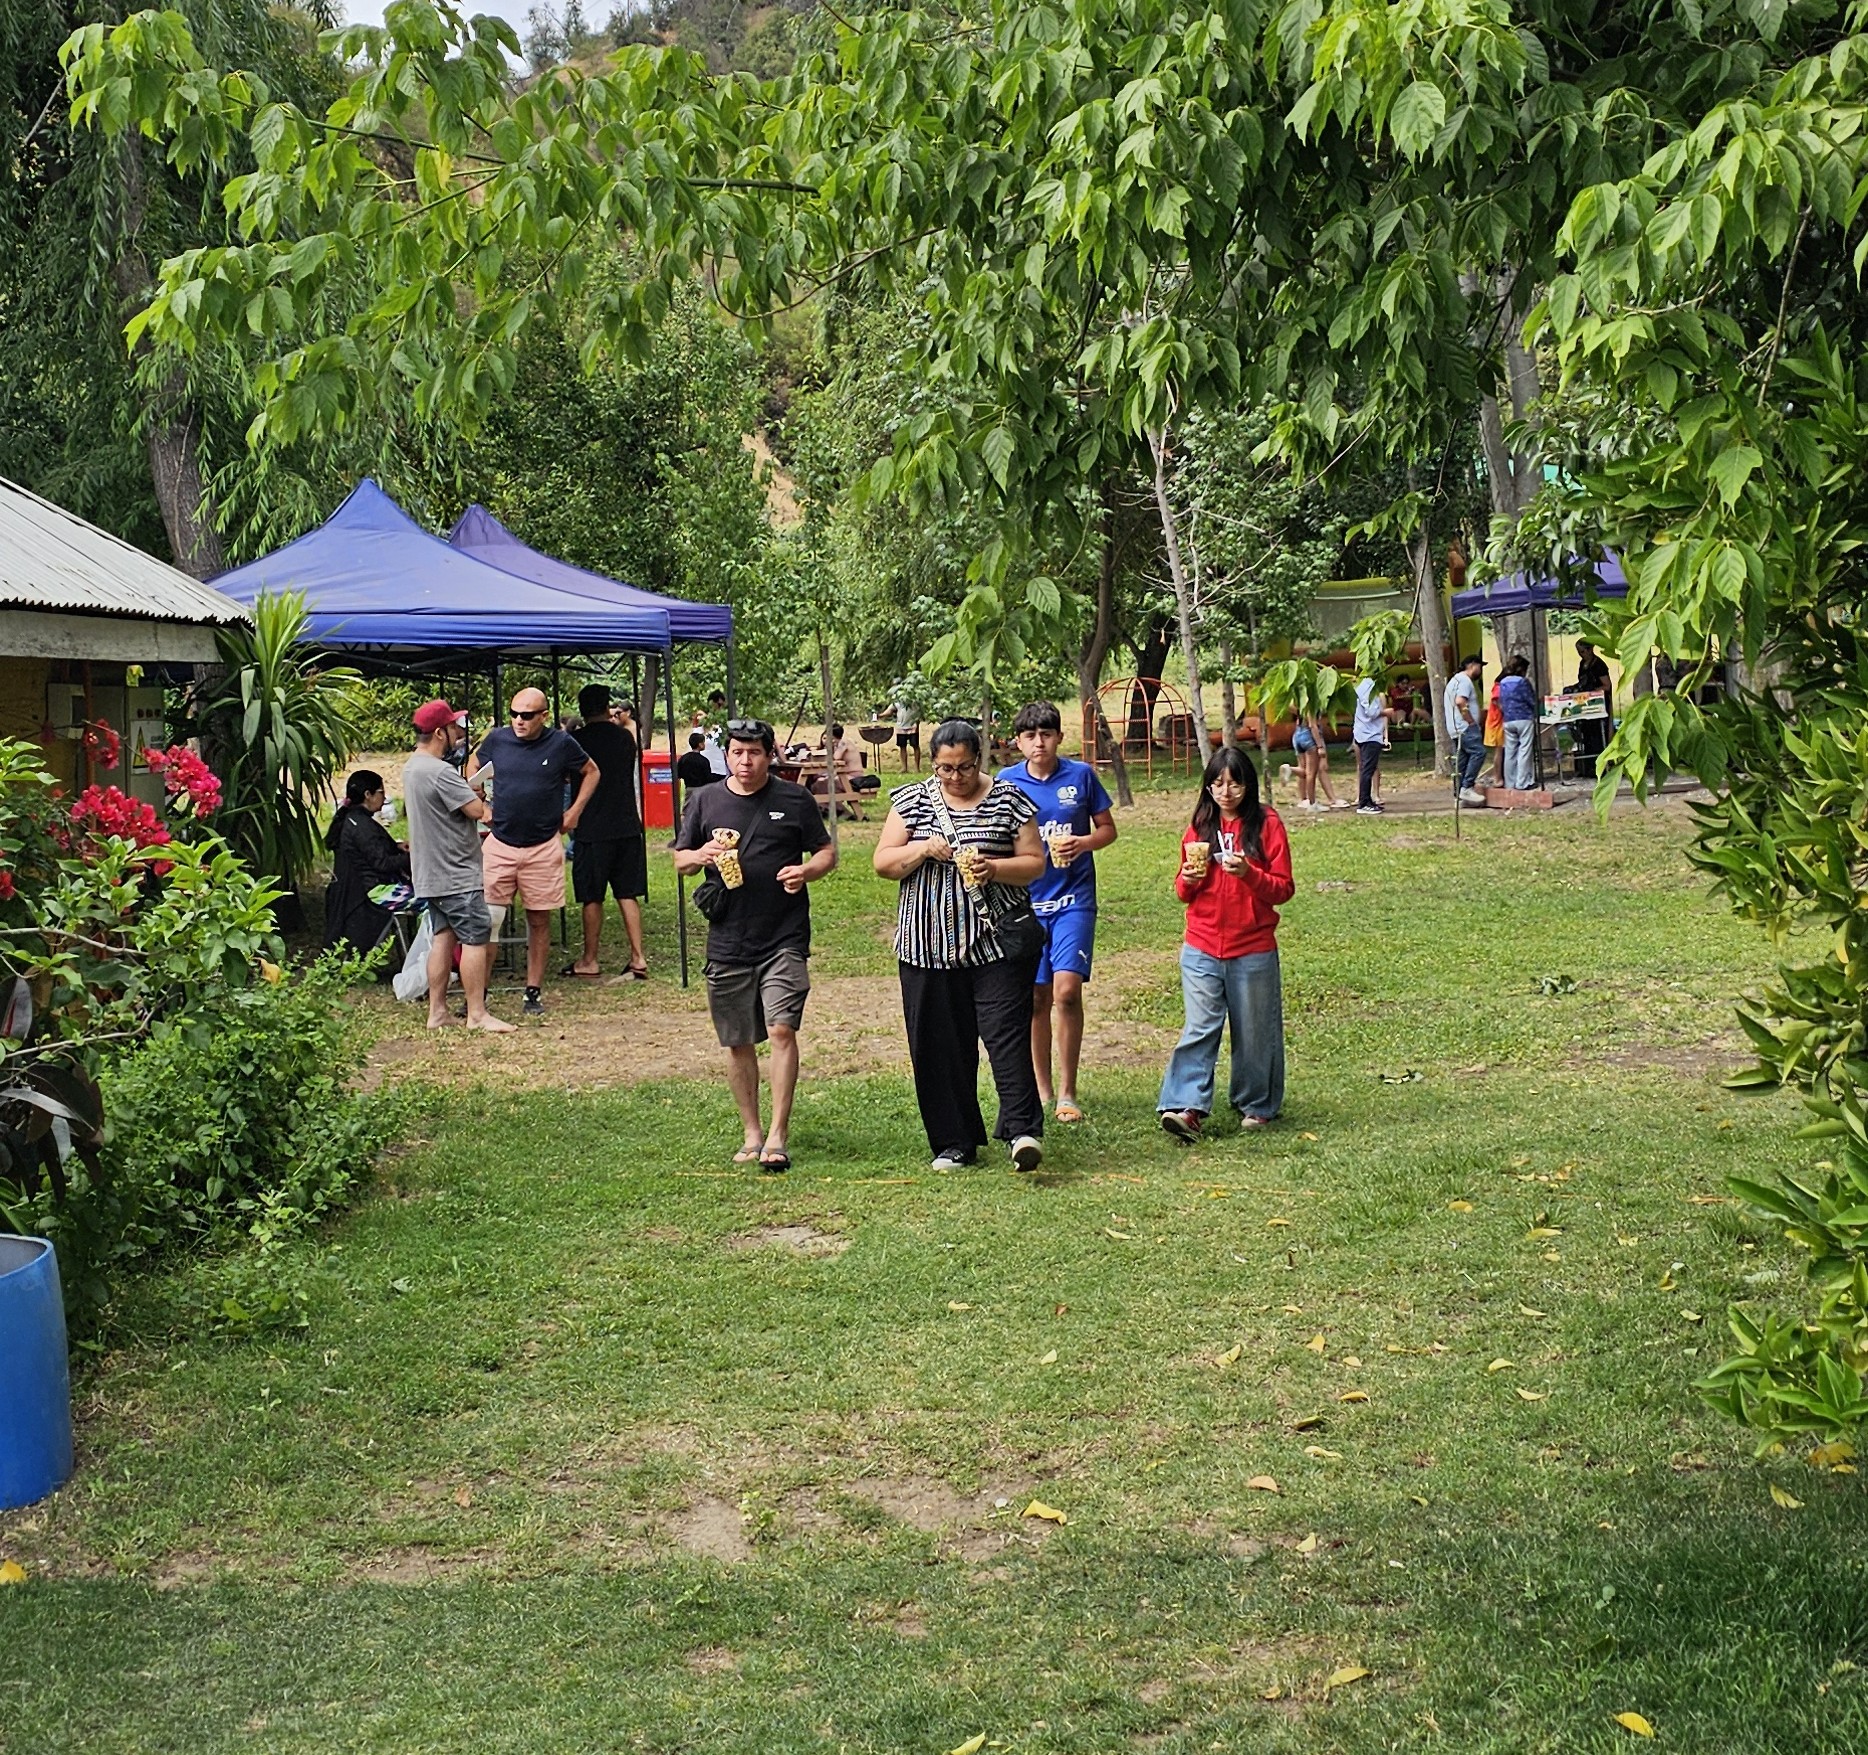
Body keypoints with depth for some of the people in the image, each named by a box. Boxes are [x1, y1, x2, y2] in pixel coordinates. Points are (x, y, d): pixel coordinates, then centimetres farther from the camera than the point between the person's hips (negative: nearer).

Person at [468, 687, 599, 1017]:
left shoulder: (561, 743, -4)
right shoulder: (497, 739, 0)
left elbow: (592, 772, 13)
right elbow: (474, 765, 20)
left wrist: (575, 811, 5)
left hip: (543, 848, -1)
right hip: (499, 844, 1)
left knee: (539, 920, 7)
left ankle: (534, 992, 16)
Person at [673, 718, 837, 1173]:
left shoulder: (795, 799, 3)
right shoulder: (705, 800, 8)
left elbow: (827, 852, 9)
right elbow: (679, 860, 14)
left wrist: (806, 871, -13)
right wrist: (701, 855, -9)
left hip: (784, 939, -3)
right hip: (727, 942, 3)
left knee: (782, 1029, -14)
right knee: (738, 1043, 10)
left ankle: (777, 1137, -11)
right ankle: (752, 1134, 23)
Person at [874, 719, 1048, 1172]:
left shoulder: (1008, 800, 3)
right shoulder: (912, 801, 7)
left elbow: (1035, 862, 2)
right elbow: (883, 863, 6)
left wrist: (995, 868, -16)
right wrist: (922, 849, -13)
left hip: (997, 941, -2)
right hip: (928, 945, 2)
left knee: (1006, 1031, -12)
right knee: (939, 1046, 4)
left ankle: (1024, 1130, -14)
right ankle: (954, 1144, 13)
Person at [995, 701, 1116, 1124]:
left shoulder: (1081, 775, 0)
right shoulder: (1006, 783, 2)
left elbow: (1108, 827, 8)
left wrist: (1083, 843, -12)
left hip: (1073, 898, -2)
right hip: (1025, 900, 2)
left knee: (1067, 989, -14)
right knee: (1036, 996, 6)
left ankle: (1067, 1093, -5)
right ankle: (1041, 1088, 21)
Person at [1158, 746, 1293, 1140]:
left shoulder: (1267, 824, -2)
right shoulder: (1199, 827, 9)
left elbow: (1283, 888, -5)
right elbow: (1183, 892, 15)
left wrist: (1248, 873, -21)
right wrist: (1187, 879, -8)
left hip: (1253, 951, -2)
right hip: (1201, 949, 2)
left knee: (1254, 1032, 8)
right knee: (1199, 1029, -7)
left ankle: (1257, 1105, 23)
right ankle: (1187, 1107, -15)